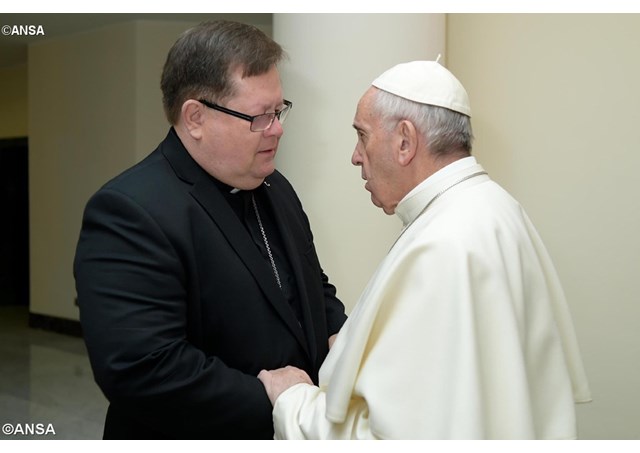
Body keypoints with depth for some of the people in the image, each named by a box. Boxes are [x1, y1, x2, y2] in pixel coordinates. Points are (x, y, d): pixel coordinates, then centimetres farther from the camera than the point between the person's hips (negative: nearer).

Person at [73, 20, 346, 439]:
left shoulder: (275, 189, 4)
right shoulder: (129, 213, -22)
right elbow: (140, 369, -30)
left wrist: (339, 338, -4)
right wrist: (272, 405, -24)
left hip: (300, 423, 7)